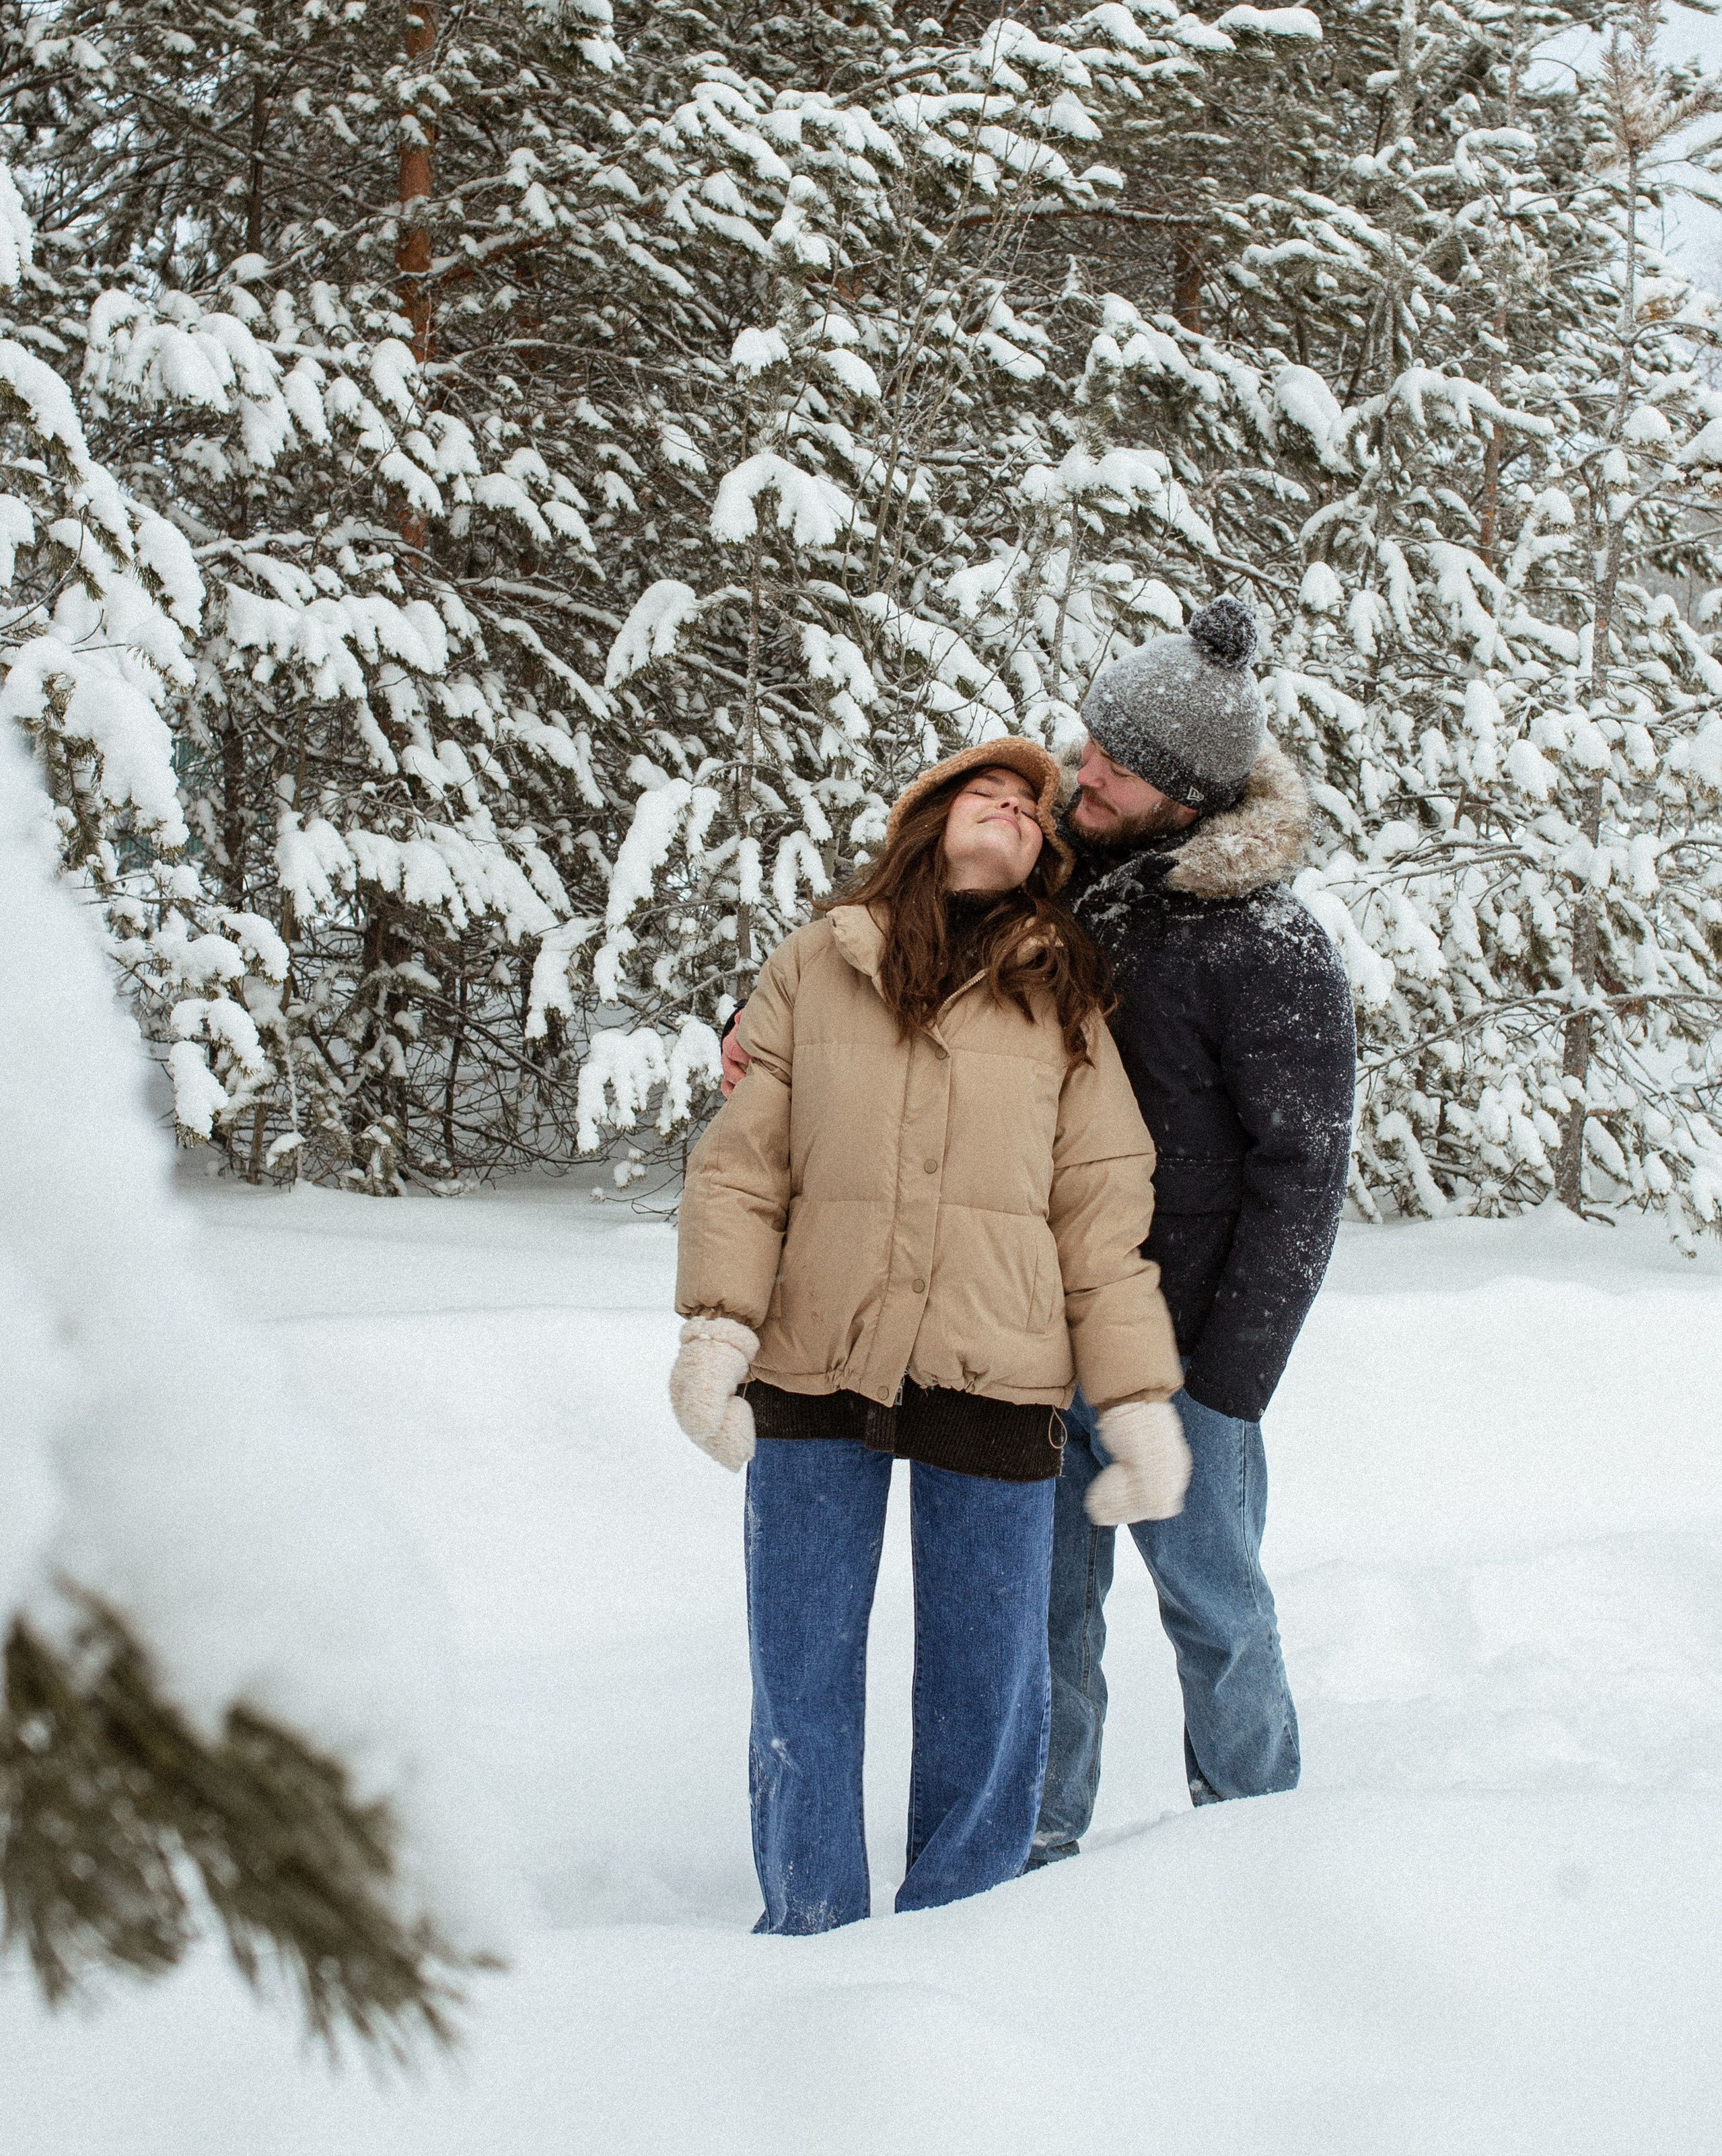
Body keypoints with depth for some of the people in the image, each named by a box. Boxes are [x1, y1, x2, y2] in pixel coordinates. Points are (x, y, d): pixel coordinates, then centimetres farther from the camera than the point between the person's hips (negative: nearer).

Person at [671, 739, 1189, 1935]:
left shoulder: (1063, 1001, 9)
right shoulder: (814, 968, 8)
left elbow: (1105, 1208, 7)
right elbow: (742, 1161, 5)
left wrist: (1138, 1395, 2)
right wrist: (717, 1323, -8)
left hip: (993, 1384, 0)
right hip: (812, 1379, 0)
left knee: (985, 1688, 5)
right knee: (801, 1682, 6)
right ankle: (809, 1942, 21)